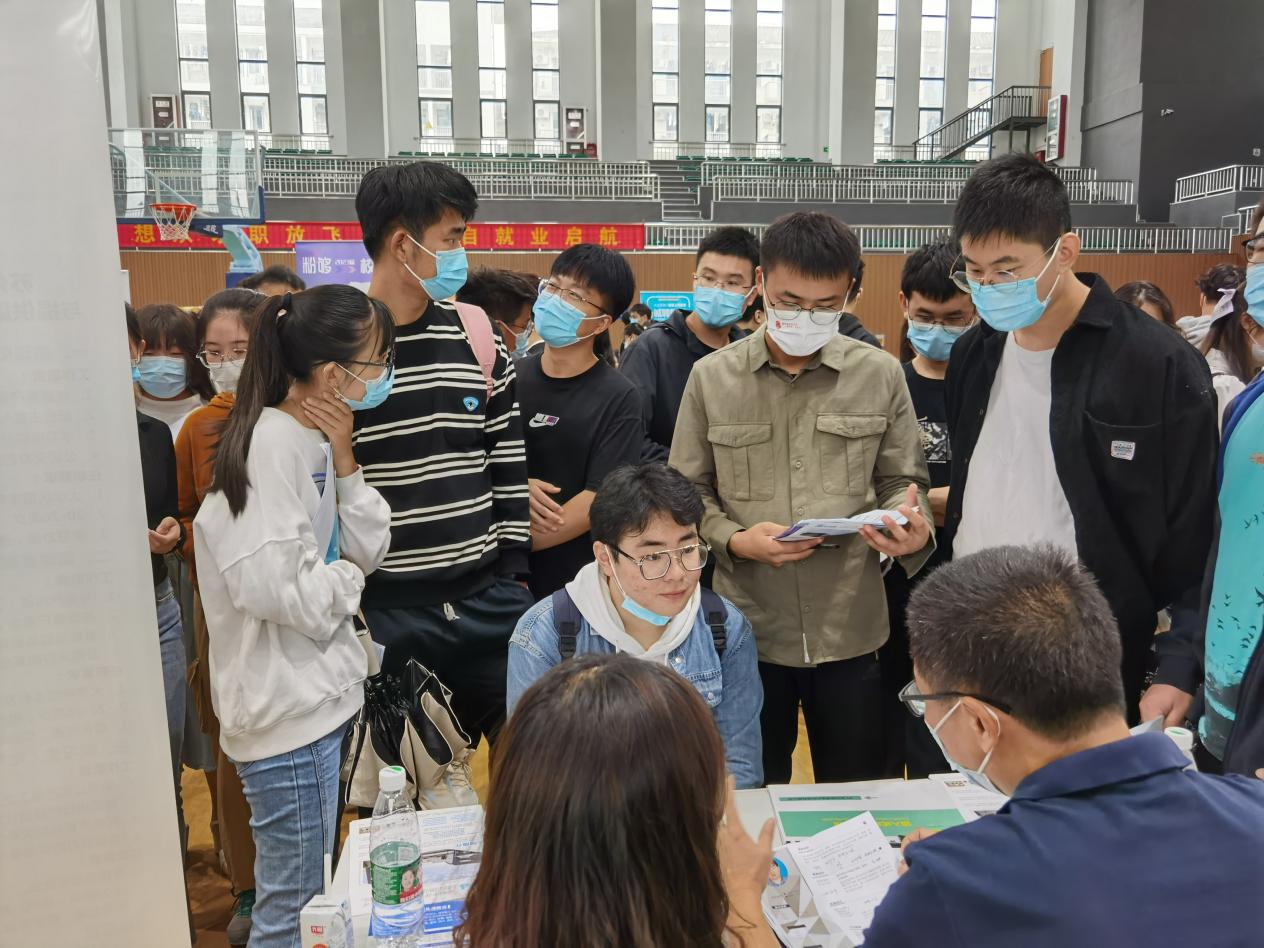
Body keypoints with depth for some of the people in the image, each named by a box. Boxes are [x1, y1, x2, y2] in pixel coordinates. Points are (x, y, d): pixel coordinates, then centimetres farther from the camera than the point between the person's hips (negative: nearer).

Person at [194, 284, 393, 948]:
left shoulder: (316, 438, 7)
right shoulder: (271, 445, -21)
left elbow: (369, 548, 6)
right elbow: (271, 588, -28)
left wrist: (343, 460, -6)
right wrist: (347, 580, -9)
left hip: (321, 690, 9)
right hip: (287, 708, -9)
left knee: (310, 891, 24)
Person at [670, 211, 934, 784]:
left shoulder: (879, 374, 1)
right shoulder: (712, 377, 0)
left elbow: (902, 481, 8)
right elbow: (688, 491, 4)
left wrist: (912, 527, -14)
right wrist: (734, 539, -14)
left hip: (850, 629, 1)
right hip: (748, 628, 0)